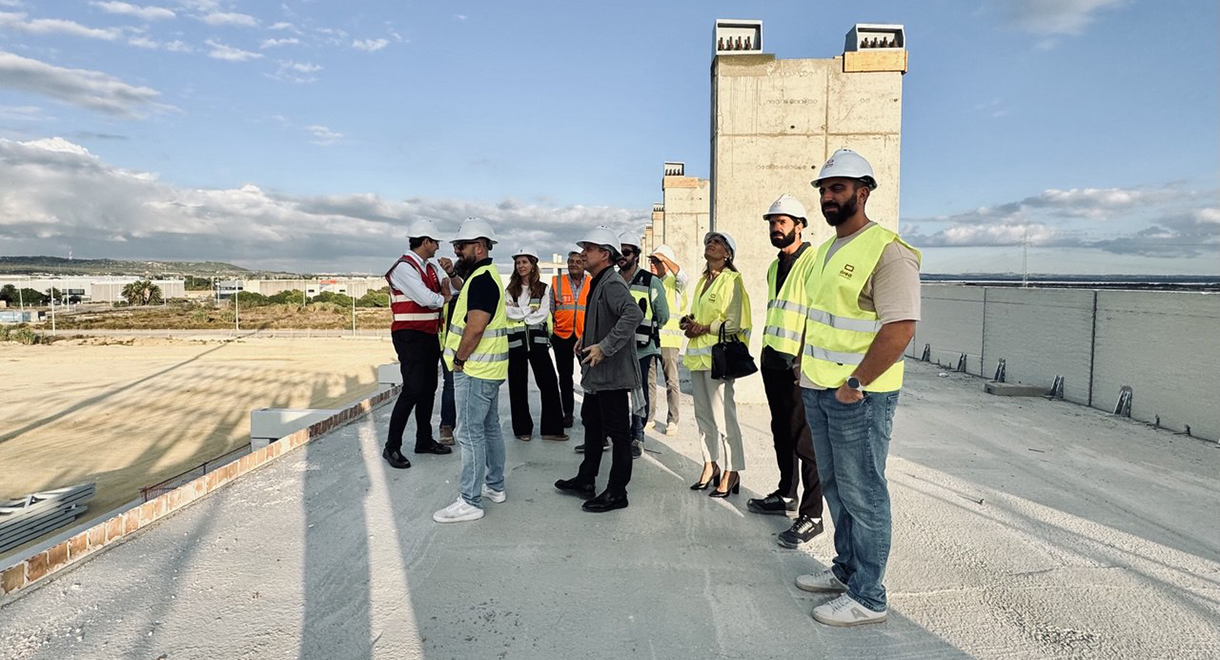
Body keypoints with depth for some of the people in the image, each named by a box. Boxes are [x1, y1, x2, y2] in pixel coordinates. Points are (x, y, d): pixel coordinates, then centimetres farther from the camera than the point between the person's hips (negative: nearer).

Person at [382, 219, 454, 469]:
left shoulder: (430, 268, 14)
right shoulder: (404, 267, -13)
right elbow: (426, 299, -21)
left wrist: (451, 275, -5)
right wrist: (443, 297, -3)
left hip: (430, 335, 9)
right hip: (410, 337, -9)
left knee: (429, 389, 12)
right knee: (412, 389, -11)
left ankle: (424, 440, 24)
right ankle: (392, 447, -2)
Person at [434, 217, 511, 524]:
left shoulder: (481, 279, -18)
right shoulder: (487, 275, 16)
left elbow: (475, 327, -25)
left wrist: (459, 359, -16)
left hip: (474, 371, -11)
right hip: (489, 369, 11)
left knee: (470, 433, -5)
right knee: (490, 428, 17)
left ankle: (470, 502, 1)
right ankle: (495, 486, 29)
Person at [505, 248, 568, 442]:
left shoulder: (543, 289, 7)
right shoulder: (510, 290, 10)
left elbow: (543, 314, -6)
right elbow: (509, 313, -5)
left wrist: (520, 314, -6)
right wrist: (531, 311, -7)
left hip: (537, 339, -1)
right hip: (515, 340, 1)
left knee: (549, 383, -5)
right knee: (518, 386, 4)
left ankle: (552, 428, 2)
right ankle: (522, 429, 15)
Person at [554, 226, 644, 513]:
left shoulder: (613, 284, -18)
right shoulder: (598, 283, 15)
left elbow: (634, 314, -35)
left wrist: (604, 347, -31)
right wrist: (586, 339, 14)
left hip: (612, 372, -11)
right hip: (597, 372, 11)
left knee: (618, 432, 0)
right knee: (592, 425, 20)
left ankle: (616, 492, 11)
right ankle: (586, 481, 34)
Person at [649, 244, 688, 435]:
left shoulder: (674, 283, -1)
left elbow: (684, 278, -24)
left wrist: (665, 258, -21)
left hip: (668, 340, -5)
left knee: (671, 381, 1)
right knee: (648, 380, 8)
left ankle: (672, 421, 7)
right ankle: (648, 418, 17)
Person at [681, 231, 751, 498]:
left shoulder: (731, 280, -6)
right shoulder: (702, 280, 18)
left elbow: (733, 323, -14)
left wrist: (702, 329, -11)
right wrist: (688, 322, 3)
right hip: (697, 354, 8)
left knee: (722, 414, -5)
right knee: (703, 414, 11)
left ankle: (732, 472, 4)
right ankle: (710, 466, 21)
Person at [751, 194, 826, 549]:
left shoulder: (814, 263, -11)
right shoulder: (775, 267, 17)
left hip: (799, 366, -9)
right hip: (773, 362, 9)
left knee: (805, 440, -4)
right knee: (782, 433, 18)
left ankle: (811, 515, 4)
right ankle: (786, 495, 32)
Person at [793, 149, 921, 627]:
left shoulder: (887, 251, -14)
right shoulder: (827, 249, 14)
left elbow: (900, 328, -22)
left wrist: (856, 384, -21)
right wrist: (805, 368, 15)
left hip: (859, 396, -9)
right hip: (817, 390, 9)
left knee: (862, 495, 2)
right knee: (835, 488, 19)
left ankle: (867, 598, 16)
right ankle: (846, 570, 36)